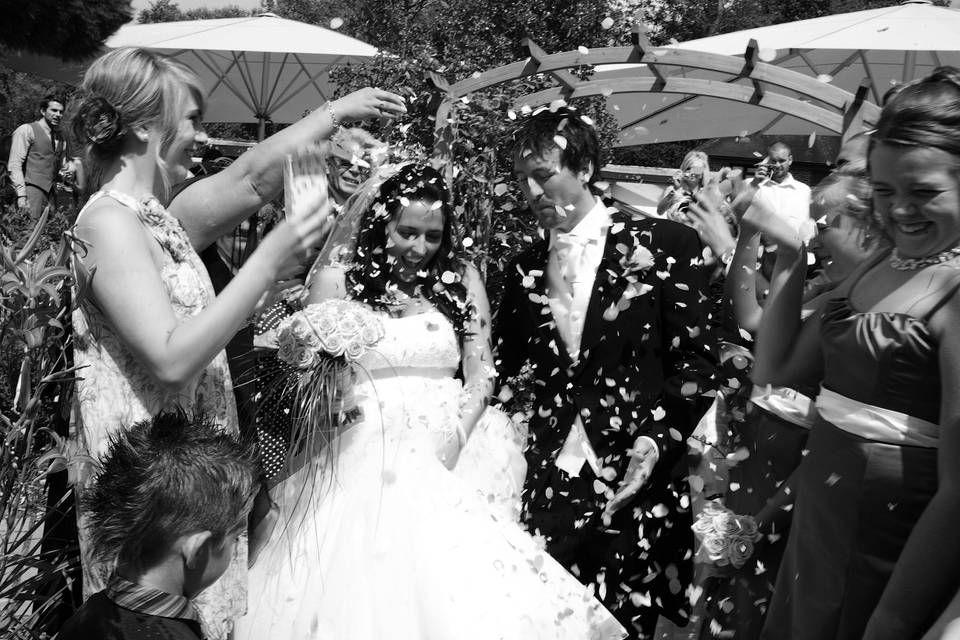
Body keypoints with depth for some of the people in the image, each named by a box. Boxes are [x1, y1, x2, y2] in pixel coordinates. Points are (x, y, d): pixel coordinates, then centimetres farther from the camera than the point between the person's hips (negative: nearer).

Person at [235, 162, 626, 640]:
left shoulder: (462, 280, 8)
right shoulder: (339, 279, 1)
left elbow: (481, 374, 5)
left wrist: (454, 436, -8)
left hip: (446, 463, 2)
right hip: (363, 463, -1)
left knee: (460, 592, -9)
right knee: (364, 589, -8)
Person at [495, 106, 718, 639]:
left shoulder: (663, 244, -1)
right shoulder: (524, 269, 12)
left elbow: (695, 360, -4)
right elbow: (501, 366, 15)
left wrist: (656, 440, -15)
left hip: (637, 481, -3)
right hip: (549, 486, 3)